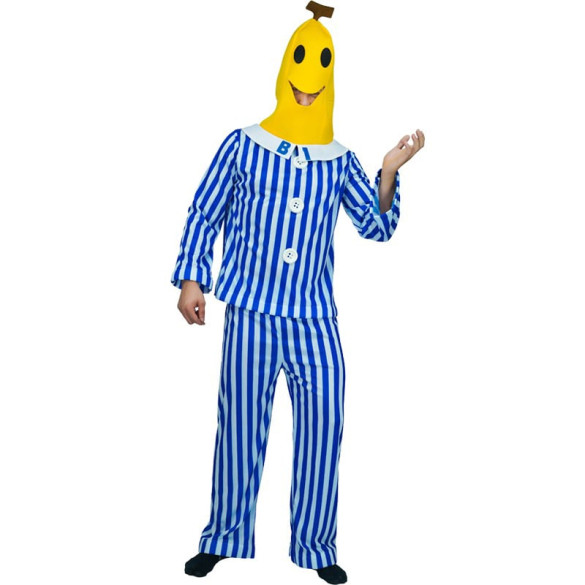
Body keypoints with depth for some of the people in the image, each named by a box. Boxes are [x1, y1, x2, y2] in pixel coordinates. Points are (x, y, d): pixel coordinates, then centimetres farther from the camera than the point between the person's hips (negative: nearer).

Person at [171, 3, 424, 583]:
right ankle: (223, 538, 22)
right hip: (250, 313, -2)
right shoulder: (242, 145, 5)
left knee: (322, 430, 3)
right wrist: (190, 279, 0)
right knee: (239, 426, 5)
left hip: (315, 318, 2)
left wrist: (389, 172, -7)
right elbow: (204, 213, 7)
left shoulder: (340, 162, 11)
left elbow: (377, 226, 7)